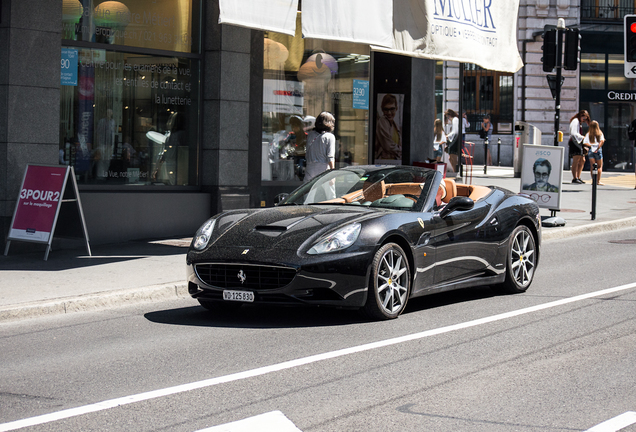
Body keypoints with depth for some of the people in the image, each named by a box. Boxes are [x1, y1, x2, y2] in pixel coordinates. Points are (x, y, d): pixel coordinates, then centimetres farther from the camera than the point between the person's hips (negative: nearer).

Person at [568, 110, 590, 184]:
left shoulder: (579, 122, 23)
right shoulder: (575, 121, -8)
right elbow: (574, 133, -18)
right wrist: (582, 137, -15)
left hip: (579, 143, 11)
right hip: (574, 142, -11)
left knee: (582, 160, 11)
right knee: (576, 161, -15)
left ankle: (578, 177, 13)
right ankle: (575, 178, -18)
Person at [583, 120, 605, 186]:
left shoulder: (588, 134, 5)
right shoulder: (600, 134, 2)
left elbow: (584, 143, -5)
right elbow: (602, 141, -13)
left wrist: (591, 146, 1)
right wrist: (597, 148, -12)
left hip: (590, 150, 1)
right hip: (598, 151, -1)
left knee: (592, 166, 5)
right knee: (599, 166, 6)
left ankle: (593, 180, 2)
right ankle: (598, 181, -1)